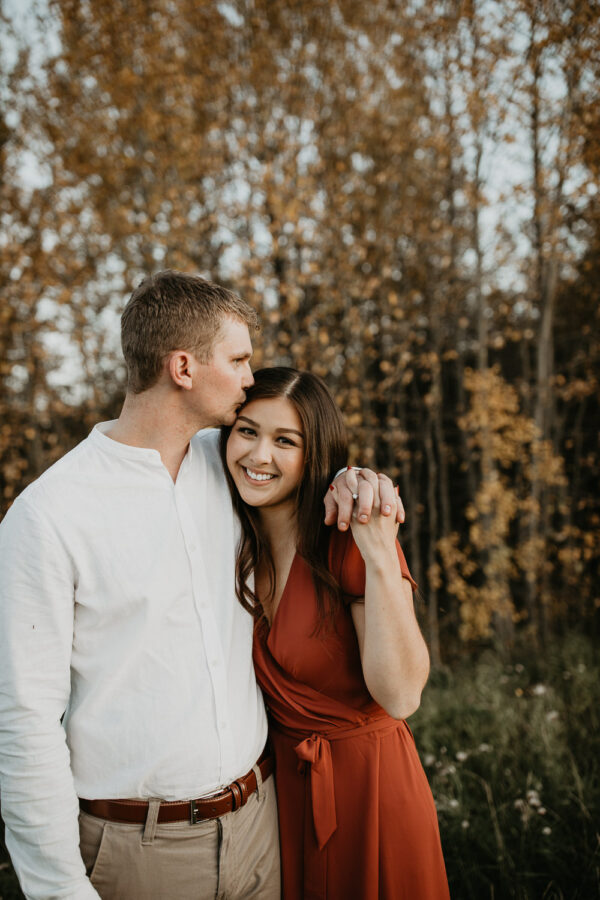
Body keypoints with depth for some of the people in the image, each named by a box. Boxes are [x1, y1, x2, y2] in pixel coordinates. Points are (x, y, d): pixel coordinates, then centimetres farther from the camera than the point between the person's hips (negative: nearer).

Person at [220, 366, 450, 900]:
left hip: (367, 783, -4)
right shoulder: (228, 542, -4)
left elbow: (401, 696, -28)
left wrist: (380, 557, -34)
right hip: (274, 780, 4)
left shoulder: (349, 544, -18)